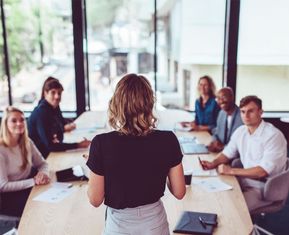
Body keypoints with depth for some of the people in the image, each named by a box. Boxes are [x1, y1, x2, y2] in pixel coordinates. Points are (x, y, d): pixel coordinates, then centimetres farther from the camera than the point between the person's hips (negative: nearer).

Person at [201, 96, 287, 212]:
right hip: (246, 180, 7)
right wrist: (213, 163, -6)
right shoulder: (240, 131, 2)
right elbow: (227, 153, 14)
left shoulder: (273, 136, -21)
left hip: (265, 187, -7)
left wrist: (231, 171, -23)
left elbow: (263, 171, -25)